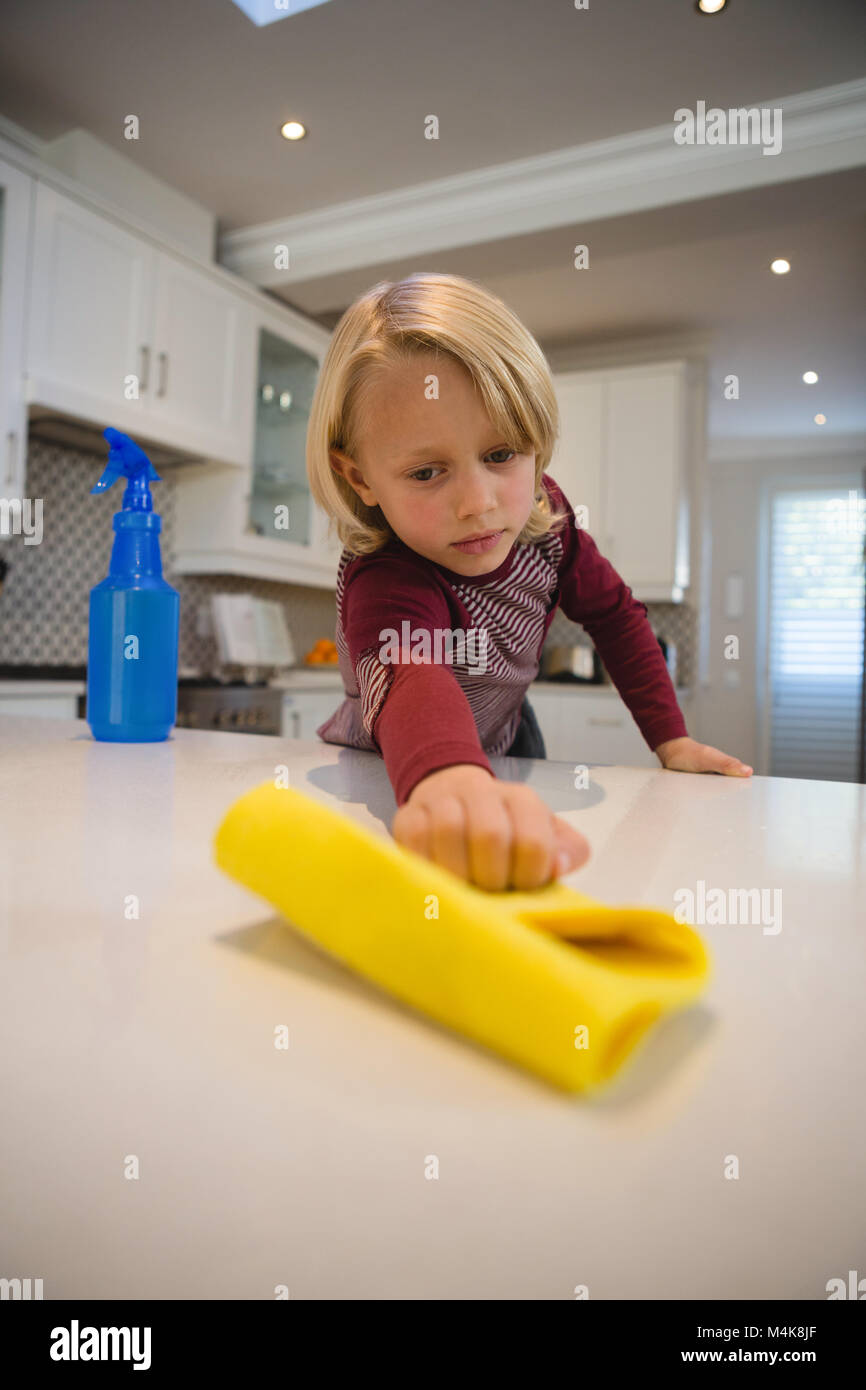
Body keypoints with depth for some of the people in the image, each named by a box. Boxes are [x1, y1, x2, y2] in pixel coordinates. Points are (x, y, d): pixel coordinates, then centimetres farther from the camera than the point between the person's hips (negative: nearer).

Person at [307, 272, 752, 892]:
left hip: (502, 746, 4)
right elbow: (409, 683, -62)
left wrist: (671, 738, -8)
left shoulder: (540, 513, -21)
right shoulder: (383, 585, -40)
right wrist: (451, 781, -85)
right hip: (386, 780, -3)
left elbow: (612, 611, -5)